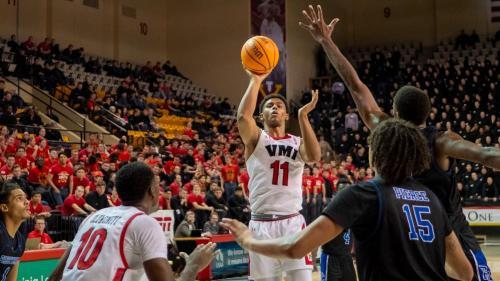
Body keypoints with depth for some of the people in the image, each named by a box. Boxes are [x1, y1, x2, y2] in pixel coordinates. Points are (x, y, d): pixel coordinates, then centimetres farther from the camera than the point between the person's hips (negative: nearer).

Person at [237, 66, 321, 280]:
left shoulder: (297, 143, 11)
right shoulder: (255, 139, 5)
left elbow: (315, 156, -13)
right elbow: (243, 116, -18)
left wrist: (303, 116, -16)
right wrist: (256, 80, -15)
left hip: (292, 222, 1)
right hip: (262, 224, -1)